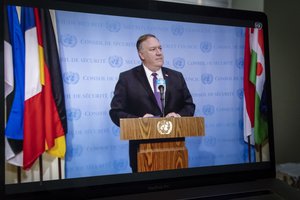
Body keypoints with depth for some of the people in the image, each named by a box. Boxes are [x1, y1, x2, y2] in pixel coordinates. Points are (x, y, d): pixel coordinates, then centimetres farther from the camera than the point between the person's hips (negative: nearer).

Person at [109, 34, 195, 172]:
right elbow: (116, 112, -5)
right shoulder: (127, 78, -2)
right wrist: (138, 120, -21)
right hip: (143, 149, -3)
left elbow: (189, 105, 11)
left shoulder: (177, 77, 9)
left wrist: (180, 115, -11)